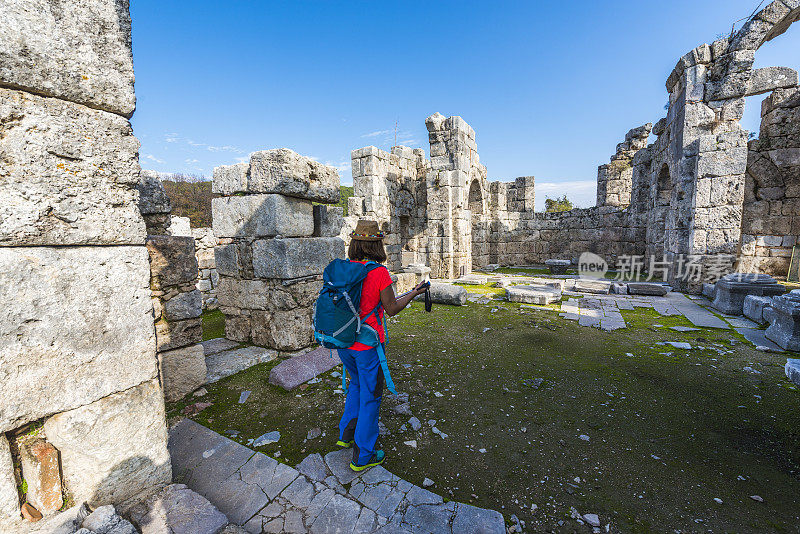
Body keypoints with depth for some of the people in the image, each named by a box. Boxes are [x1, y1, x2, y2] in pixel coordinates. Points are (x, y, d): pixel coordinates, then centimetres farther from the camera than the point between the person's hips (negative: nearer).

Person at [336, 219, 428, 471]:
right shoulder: (379, 272, -20)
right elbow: (392, 309, -9)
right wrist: (414, 293, 5)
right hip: (367, 346, -6)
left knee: (357, 383, 29)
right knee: (370, 395, 12)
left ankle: (346, 434, 39)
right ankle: (362, 456, 27)